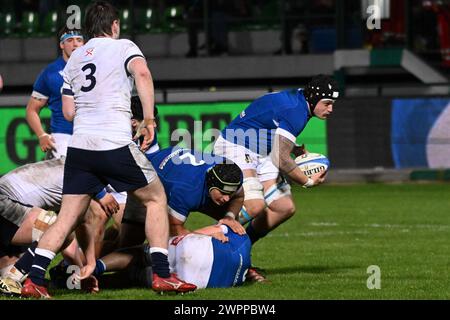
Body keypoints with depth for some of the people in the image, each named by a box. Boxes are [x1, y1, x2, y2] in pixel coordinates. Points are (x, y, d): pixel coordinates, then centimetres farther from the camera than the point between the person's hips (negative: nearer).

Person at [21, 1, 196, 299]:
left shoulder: (74, 59, 19)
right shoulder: (123, 46, 4)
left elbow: (68, 111, 17)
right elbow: (142, 73, -17)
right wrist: (149, 119, -16)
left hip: (79, 145, 5)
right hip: (116, 144, -5)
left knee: (67, 217, 9)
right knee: (156, 198, 12)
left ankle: (34, 278, -4)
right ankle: (162, 275, 6)